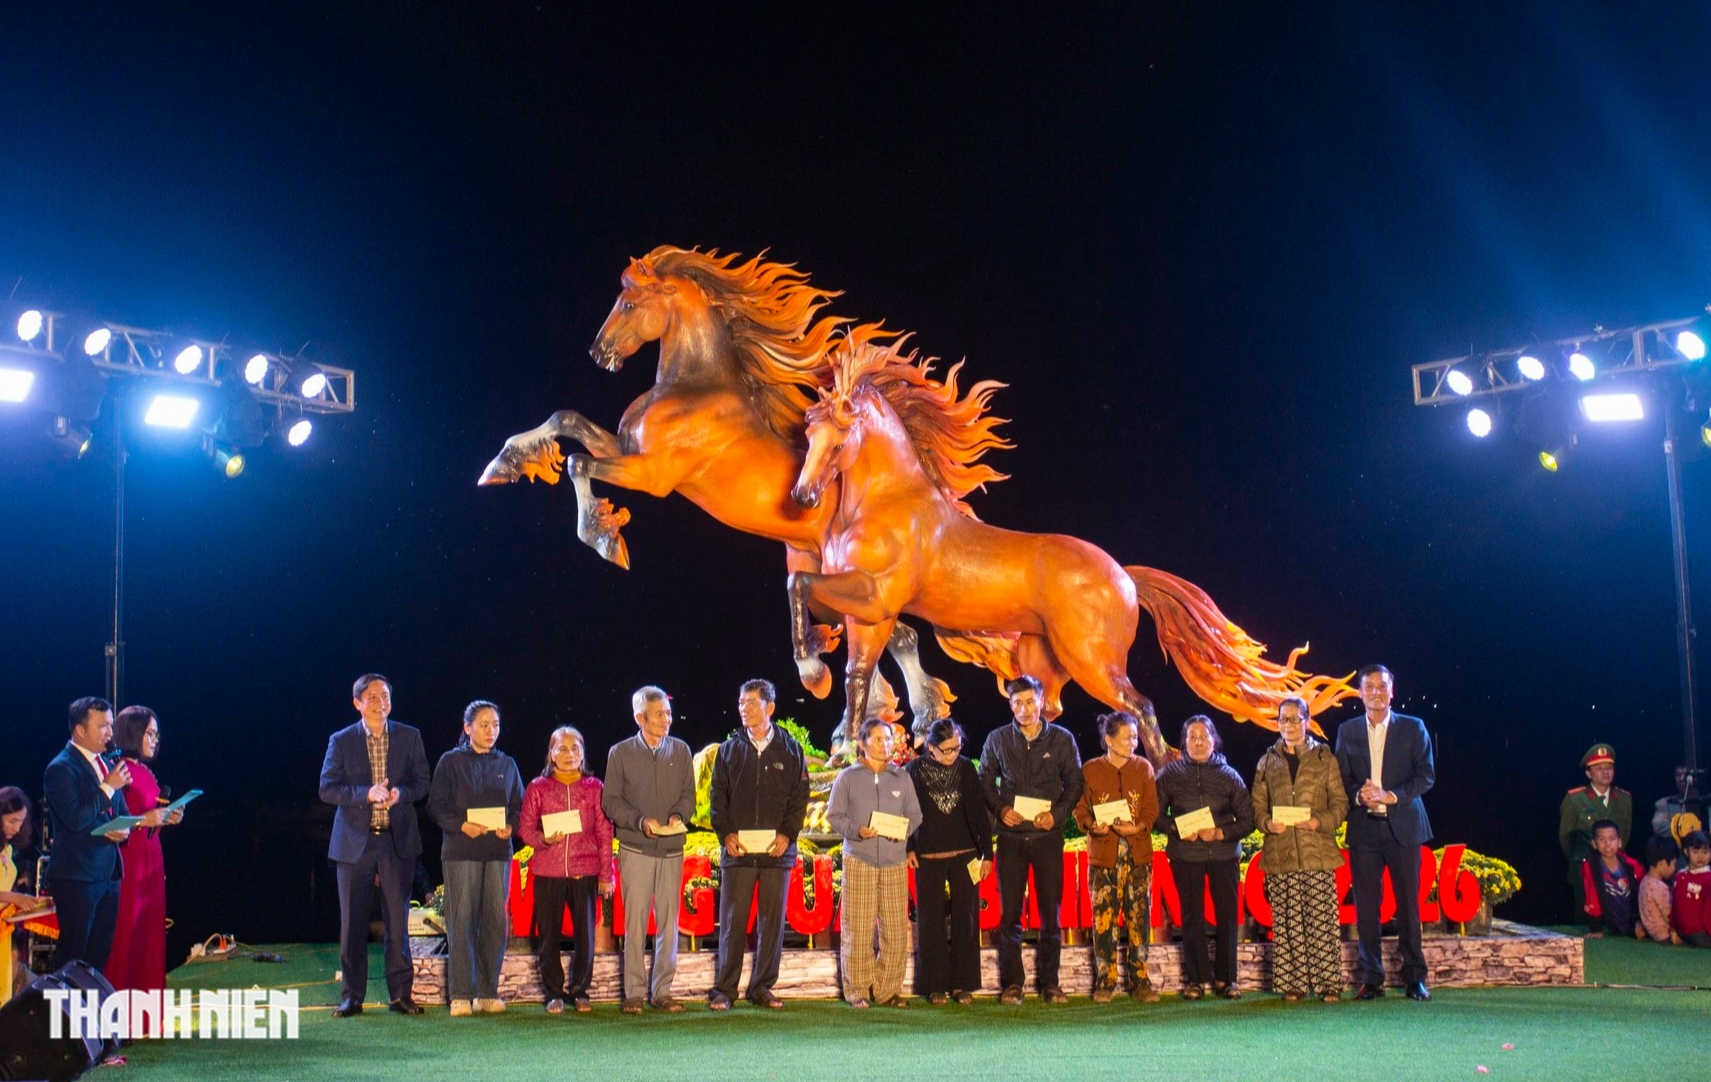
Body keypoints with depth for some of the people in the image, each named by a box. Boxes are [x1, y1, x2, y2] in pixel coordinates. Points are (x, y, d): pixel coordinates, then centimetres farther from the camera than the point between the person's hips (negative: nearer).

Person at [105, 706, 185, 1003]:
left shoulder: (146, 772, 16)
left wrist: (167, 819, 3)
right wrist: (143, 820, -20)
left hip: (150, 862, 8)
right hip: (126, 861, -8)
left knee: (151, 934, 8)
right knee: (126, 936, -5)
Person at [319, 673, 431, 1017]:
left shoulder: (409, 737, 6)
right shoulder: (341, 741, 3)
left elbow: (422, 782, 6)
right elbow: (327, 789, -4)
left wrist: (401, 793, -15)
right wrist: (366, 794, -18)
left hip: (398, 839, 1)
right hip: (355, 840, -1)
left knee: (398, 919, 3)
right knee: (352, 921, 3)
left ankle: (400, 994, 10)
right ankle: (352, 995, 12)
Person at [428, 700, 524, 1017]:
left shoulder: (507, 764, 14)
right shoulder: (451, 762, 5)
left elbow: (519, 806, 15)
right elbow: (436, 806, 0)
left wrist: (510, 827, -4)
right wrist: (461, 825, -14)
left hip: (498, 851, 3)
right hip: (460, 851, -3)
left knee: (496, 920, 2)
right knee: (461, 921, -4)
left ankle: (488, 992, 9)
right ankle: (461, 995, 0)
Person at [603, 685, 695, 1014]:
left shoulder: (680, 751, 9)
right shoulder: (620, 753, 3)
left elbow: (689, 794, 12)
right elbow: (610, 801, 2)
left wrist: (678, 815, -9)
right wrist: (640, 821, -13)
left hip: (672, 849, 2)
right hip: (635, 848, -2)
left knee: (669, 922, 3)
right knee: (635, 921, -3)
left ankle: (662, 990, 11)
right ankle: (634, 991, 3)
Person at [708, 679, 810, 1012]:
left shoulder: (790, 750, 7)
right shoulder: (729, 749, 10)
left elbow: (800, 797, 5)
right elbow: (717, 797, 8)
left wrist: (787, 835, -8)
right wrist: (726, 833, -6)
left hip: (777, 849, 0)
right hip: (737, 849, 0)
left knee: (772, 920, 4)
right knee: (732, 921, -1)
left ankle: (762, 987, 12)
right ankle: (723, 989, 4)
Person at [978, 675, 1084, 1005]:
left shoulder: (1062, 739, 3)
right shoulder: (998, 739, 5)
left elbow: (1075, 783, 6)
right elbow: (986, 783, 10)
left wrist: (1057, 814, -9)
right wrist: (1001, 809, -8)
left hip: (1048, 835, 0)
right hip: (1011, 836, 0)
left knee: (1050, 911, 2)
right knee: (1009, 912, 1)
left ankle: (1049, 981, 12)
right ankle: (1012, 983, 8)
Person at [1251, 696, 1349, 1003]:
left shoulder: (1324, 758, 7)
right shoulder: (1268, 762, 14)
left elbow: (1340, 803, 4)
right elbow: (1258, 806, 13)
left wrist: (1319, 821, -13)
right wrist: (1268, 824, -8)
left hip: (1318, 852, -2)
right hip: (1280, 855, 2)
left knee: (1322, 920, -5)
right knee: (1286, 922, 0)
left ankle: (1328, 984, 0)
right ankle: (1292, 984, 6)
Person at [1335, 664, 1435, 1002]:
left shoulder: (1413, 728, 5)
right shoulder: (1347, 731, 11)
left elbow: (1426, 774, -1)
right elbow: (1341, 778, 8)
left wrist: (1391, 796, -14)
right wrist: (1359, 796, -12)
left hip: (1403, 826, -1)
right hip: (1363, 828, 2)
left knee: (1408, 903, 0)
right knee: (1366, 905, 1)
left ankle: (1414, 978, 8)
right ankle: (1371, 979, 7)